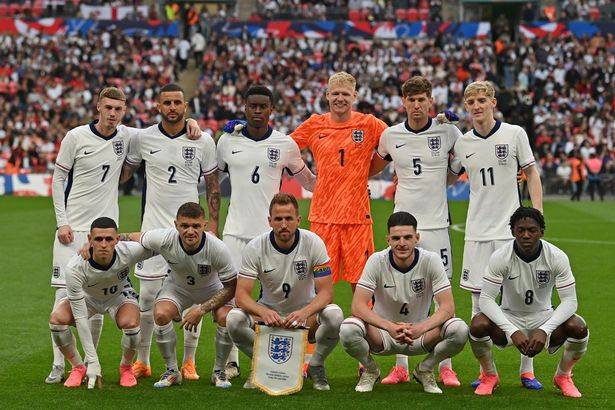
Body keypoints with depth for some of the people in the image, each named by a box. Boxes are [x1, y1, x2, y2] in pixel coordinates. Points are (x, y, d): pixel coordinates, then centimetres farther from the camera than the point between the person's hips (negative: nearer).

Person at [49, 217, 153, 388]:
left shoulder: (129, 251, -36)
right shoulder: (74, 268, -38)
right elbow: (80, 318, -33)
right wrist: (92, 361, -34)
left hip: (120, 295, 0)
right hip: (86, 296, 0)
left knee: (130, 324, -31)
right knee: (57, 319, -27)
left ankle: (126, 367, 2)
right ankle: (78, 368, 0)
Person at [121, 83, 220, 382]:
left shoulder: (204, 141, 1)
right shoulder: (143, 138, 2)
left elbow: (212, 186, 6)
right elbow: (123, 173, 15)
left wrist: (213, 225, 0)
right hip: (153, 226, 0)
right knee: (148, 295, 0)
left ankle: (189, 362, 10)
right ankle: (142, 361, 11)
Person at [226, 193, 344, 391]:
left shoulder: (313, 243, -17)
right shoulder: (255, 248, -16)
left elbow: (326, 292, -19)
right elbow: (241, 294, -20)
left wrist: (304, 313, -40)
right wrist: (263, 312, -42)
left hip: (306, 310, 0)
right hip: (269, 310, 1)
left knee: (334, 315, -33)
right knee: (234, 319, -30)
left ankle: (316, 366, -3)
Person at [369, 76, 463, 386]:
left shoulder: (447, 132, -1)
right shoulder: (391, 135, 5)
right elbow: (370, 168, 21)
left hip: (436, 223, -2)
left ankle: (446, 367, 4)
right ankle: (400, 367, 10)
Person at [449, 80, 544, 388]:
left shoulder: (515, 134, -1)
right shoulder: (462, 143, 5)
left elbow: (531, 174, 5)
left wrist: (537, 214, -3)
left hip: (512, 228, -2)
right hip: (477, 232, 2)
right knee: (480, 303, 3)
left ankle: (527, 370, 7)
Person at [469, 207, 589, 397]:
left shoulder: (557, 257, -16)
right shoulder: (500, 257, -18)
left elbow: (569, 300, -17)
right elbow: (486, 299, -21)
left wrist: (544, 330, -32)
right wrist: (513, 331, -34)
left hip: (543, 318, 1)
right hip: (509, 318, -1)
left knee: (578, 327, -29)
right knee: (478, 324, -32)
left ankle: (563, 376, 3)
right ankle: (490, 376, -1)